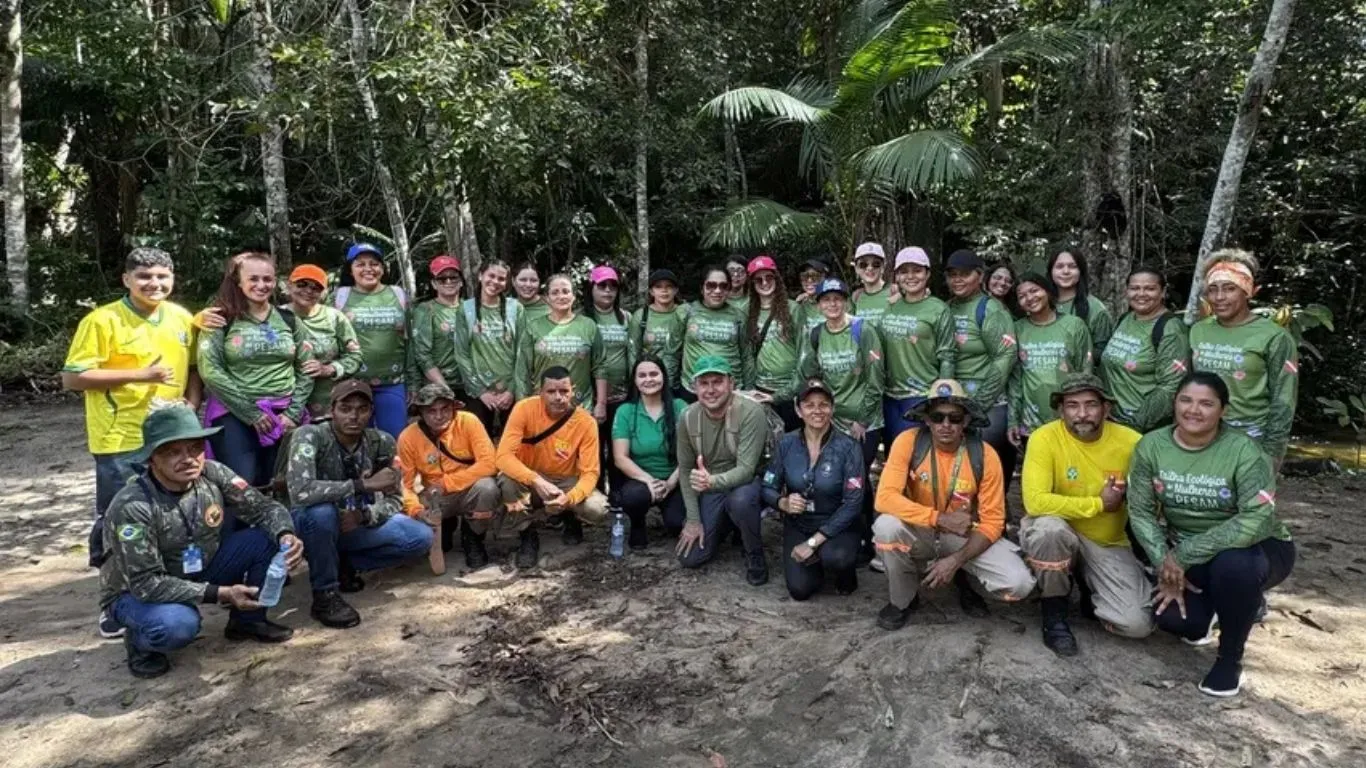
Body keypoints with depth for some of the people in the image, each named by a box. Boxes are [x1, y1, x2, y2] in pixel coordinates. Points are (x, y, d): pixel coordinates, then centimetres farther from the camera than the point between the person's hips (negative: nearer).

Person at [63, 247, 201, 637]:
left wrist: (192, 406, -2)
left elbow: (194, 367, 15)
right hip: (120, 441, -4)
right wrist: (138, 375, -20)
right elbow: (72, 377, -13)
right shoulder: (102, 320, -11)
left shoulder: (181, 318, 6)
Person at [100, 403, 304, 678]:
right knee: (178, 624, -38)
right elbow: (146, 583, -30)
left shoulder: (212, 475, -17)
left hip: (199, 572, 5)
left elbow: (263, 508, -9)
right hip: (136, 592, -5)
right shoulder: (133, 507, -30)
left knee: (269, 537, -15)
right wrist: (220, 593, -34)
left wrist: (285, 535, -32)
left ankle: (247, 620, 6)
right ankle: (140, 643, 0)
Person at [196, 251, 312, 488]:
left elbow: (305, 370, 9)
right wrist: (251, 413, -12)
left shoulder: (289, 320, 10)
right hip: (235, 415, -3)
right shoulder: (222, 319, 0)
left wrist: (293, 413, -3)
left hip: (283, 416, 3)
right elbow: (210, 371, -9)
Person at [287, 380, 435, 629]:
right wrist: (365, 484, -37)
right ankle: (324, 593, -14)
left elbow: (395, 500, -5)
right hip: (313, 524, -4)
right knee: (321, 510, -38)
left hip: (357, 524, 4)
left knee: (421, 537, -14)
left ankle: (343, 564, 7)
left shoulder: (382, 442, -12)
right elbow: (299, 491, -40)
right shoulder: (310, 436, -24)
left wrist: (364, 515, -25)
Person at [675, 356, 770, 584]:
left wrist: (712, 481, -50)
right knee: (690, 557, -2)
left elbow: (746, 470, -30)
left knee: (739, 500, -40)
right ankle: (727, 525, 28)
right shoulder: (688, 417, -10)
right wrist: (693, 519, -5)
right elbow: (685, 469, -1)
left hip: (746, 484, -4)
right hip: (709, 491, 5)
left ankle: (755, 555, -10)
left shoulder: (751, 412, -26)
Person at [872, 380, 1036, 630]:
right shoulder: (909, 442, -18)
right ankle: (903, 600, -4)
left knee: (1019, 583, -23)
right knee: (886, 526, -34)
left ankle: (967, 579, 14)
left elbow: (992, 522, -12)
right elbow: (886, 498, -26)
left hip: (964, 536, 1)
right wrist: (941, 518, -33)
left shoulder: (984, 456, -16)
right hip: (920, 532, 0)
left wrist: (956, 560, -25)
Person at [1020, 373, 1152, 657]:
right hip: (1059, 534, -2)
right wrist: (1098, 503, -23)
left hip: (1108, 544, 2)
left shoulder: (1131, 442, -10)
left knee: (1138, 624, -16)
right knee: (1049, 527, -38)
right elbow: (1035, 501, -29)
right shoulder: (1045, 438, -19)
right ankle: (1054, 614, -12)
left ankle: (1090, 592, 20)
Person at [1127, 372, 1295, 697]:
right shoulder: (1152, 445, -11)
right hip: (1185, 556, 4)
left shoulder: (1243, 450, -22)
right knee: (1172, 617, -20)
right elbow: (1140, 512, -9)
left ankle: (1230, 657, -9)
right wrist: (1167, 566, -20)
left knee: (1231, 564, -38)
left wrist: (1182, 555, -32)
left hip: (1258, 548, -3)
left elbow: (1257, 520, -31)